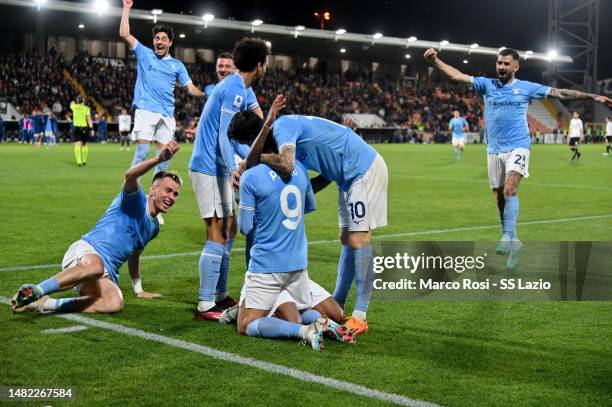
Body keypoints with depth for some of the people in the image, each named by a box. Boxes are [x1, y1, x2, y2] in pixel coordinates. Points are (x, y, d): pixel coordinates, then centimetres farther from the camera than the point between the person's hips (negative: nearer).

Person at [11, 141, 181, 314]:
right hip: (85, 252, -6)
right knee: (96, 266, -45)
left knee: (115, 303, -31)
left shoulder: (153, 227, 24)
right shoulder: (136, 200, 2)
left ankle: (46, 303, -25)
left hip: (107, 275, 6)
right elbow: (130, 175, -22)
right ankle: (35, 291, -36)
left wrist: (139, 290, 41)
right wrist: (159, 159, -37)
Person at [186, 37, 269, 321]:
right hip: (210, 169, -10)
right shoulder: (235, 90, -16)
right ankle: (205, 305, -7)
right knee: (217, 236, -10)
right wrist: (233, 170, -30)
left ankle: (219, 295, 21)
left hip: (216, 169, 10)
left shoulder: (233, 86, 14)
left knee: (227, 232, 13)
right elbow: (225, 136, -23)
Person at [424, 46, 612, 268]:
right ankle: (513, 242, 17)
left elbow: (560, 93, 5)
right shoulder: (487, 84, 7)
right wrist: (434, 60, -11)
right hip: (494, 150, 3)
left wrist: (593, 96, 2)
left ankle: (507, 237, -26)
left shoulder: (526, 88, 3)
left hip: (517, 148, -3)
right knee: (500, 199, 5)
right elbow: (457, 75, 1)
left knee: (509, 190, -24)